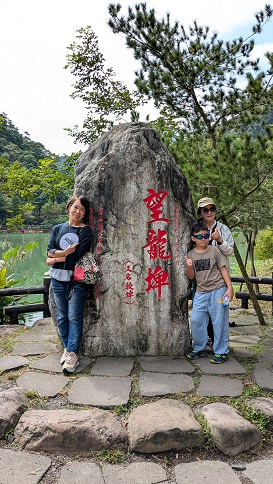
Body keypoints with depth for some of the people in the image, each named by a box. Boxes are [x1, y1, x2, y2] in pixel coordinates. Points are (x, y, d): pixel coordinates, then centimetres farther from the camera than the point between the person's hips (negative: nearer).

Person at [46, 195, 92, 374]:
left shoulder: (85, 231, -3)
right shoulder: (57, 229, 10)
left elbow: (77, 256, -13)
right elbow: (50, 251, -3)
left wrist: (56, 259, -5)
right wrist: (66, 252, -18)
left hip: (76, 279, -4)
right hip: (58, 279, 4)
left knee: (74, 317, -5)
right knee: (62, 317, 11)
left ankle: (72, 354, 2)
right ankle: (67, 348, 24)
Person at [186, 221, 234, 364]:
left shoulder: (214, 250, -2)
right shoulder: (191, 254, 6)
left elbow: (223, 269, 1)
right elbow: (191, 277, 7)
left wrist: (229, 288, -5)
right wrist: (189, 267, -15)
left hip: (217, 290, -3)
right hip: (201, 292, 3)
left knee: (219, 321, 2)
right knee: (196, 320, 2)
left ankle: (221, 352, 15)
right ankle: (199, 348, 21)